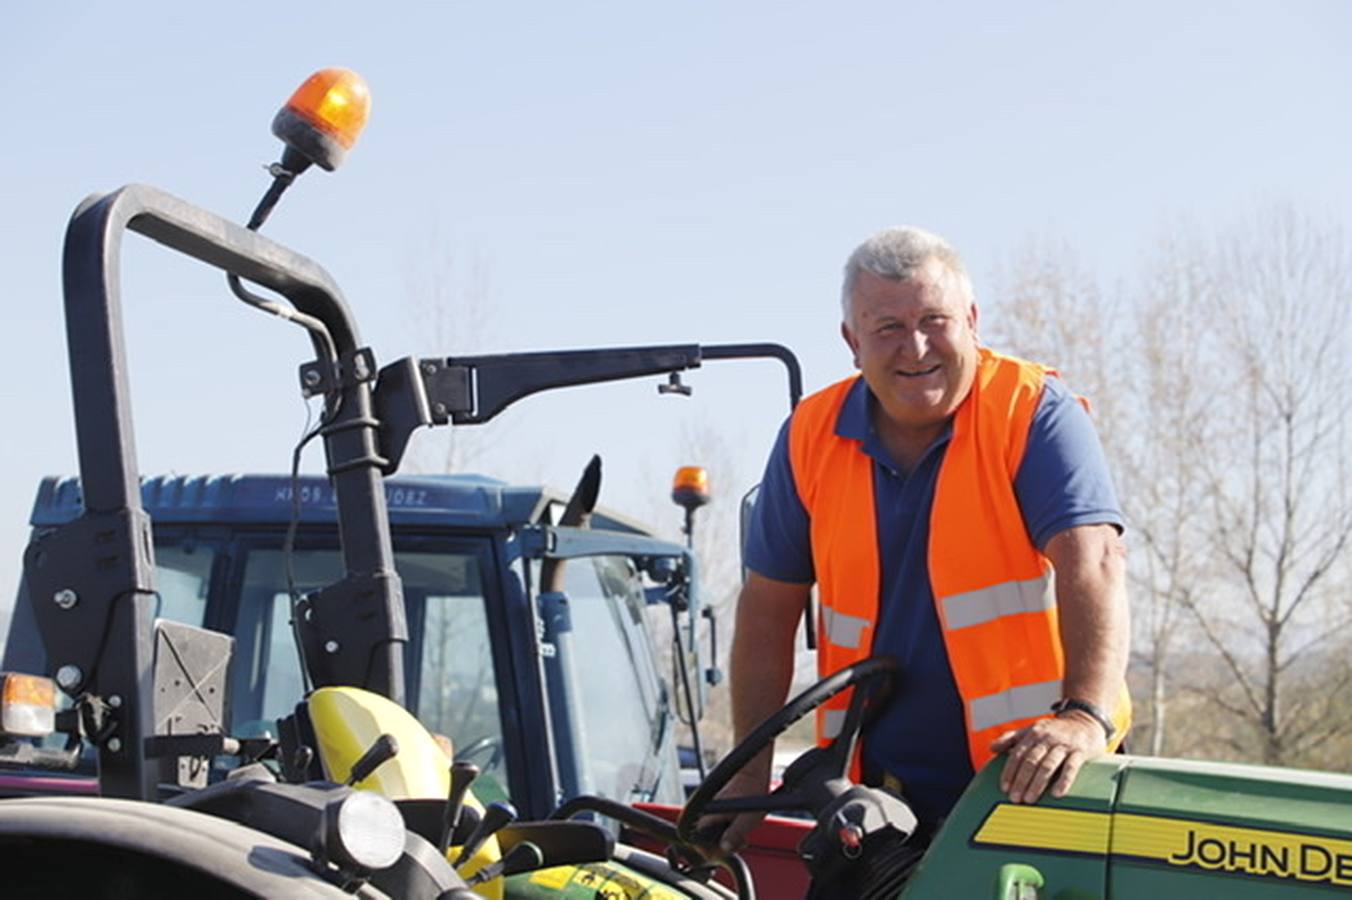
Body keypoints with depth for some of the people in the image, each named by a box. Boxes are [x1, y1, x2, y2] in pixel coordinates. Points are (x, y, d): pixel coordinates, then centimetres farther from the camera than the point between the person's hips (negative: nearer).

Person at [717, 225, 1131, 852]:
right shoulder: (812, 436, 3)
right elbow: (768, 611, 9)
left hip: (1025, 779, -3)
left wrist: (1086, 713, -37)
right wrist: (750, 775, 5)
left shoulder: (1033, 412, -9)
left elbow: (1092, 565, -22)